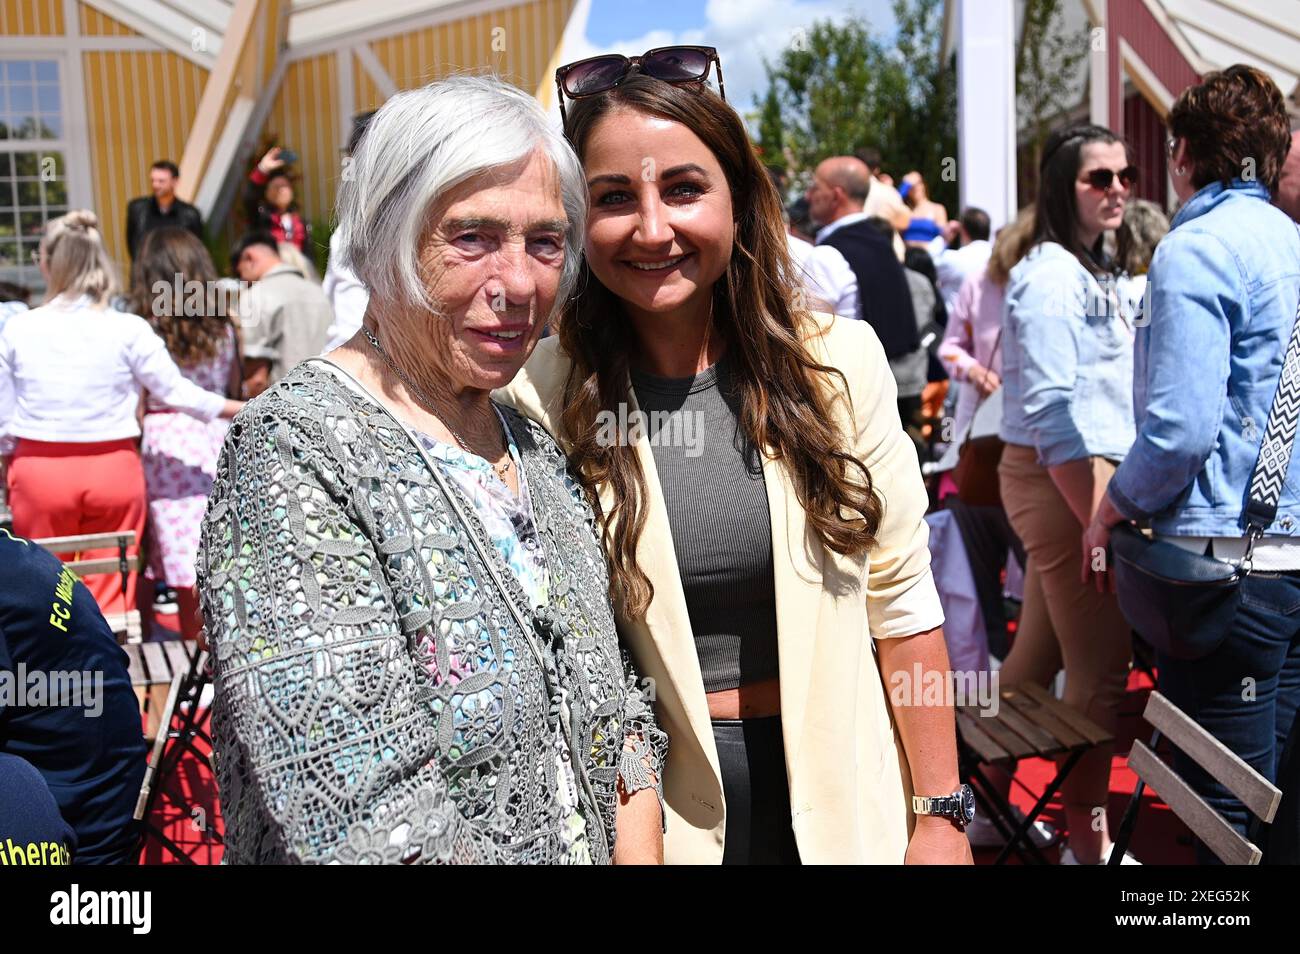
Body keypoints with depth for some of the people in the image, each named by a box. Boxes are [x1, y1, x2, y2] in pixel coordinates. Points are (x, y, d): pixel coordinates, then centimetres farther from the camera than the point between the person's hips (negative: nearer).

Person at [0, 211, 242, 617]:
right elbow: (176, 392, -3)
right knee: (110, 594, 8)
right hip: (113, 468, -1)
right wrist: (244, 409, 9)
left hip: (39, 471, 1)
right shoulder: (128, 330, -8)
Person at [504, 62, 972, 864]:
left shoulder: (840, 361, -9)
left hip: (838, 796, 2)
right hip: (655, 805, -1)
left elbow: (902, 605, -3)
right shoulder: (545, 398, -12)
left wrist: (941, 815, -1)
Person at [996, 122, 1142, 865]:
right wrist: (1097, 514, -25)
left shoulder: (1094, 271, 17)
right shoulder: (1051, 274, -13)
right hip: (1065, 478, -10)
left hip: (1084, 475, 10)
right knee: (1101, 667, -4)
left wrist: (1108, 499, 16)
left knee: (1038, 656, 17)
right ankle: (1088, 839, 9)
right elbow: (1050, 410, -20)